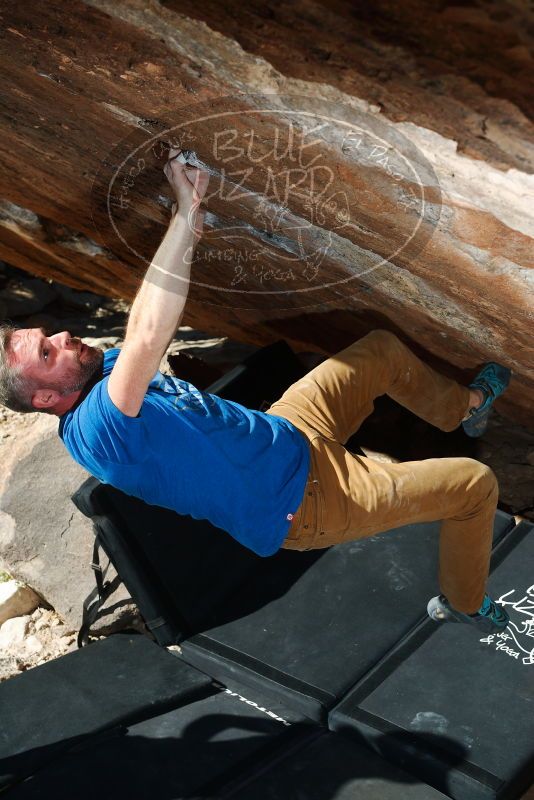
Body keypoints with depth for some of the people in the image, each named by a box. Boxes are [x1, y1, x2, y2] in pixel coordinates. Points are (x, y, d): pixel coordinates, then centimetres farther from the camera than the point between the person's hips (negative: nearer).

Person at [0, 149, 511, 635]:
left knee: (383, 349, 16)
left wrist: (190, 212, -11)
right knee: (475, 483, -2)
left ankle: (464, 409, 44)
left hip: (286, 432, 9)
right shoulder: (93, 431, -32)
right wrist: (186, 214, -39)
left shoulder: (110, 371, -2)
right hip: (301, 501, -9)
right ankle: (462, 604, 25)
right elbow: (149, 333, -46)